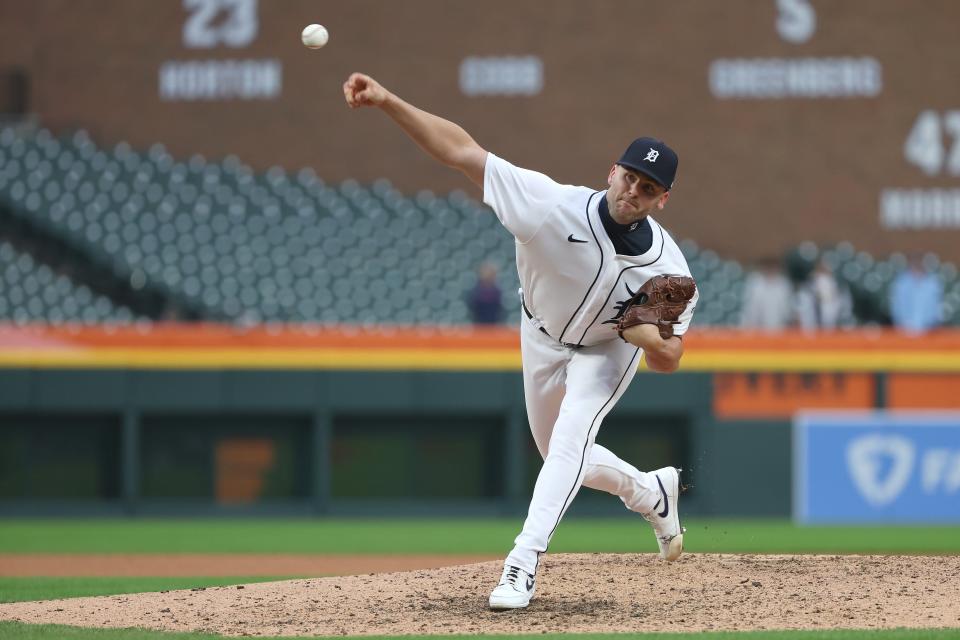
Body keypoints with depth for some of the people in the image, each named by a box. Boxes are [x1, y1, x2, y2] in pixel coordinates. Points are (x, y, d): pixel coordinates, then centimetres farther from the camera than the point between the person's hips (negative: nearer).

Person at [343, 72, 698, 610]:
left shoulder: (668, 271, -31)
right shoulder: (556, 206, -36)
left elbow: (669, 361, -19)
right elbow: (462, 150, -39)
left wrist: (652, 337, -44)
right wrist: (388, 102, -49)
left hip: (609, 349, -2)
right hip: (543, 338, 2)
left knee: (571, 435, -26)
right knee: (560, 456, 16)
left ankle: (524, 563, -26)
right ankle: (651, 493, 43)